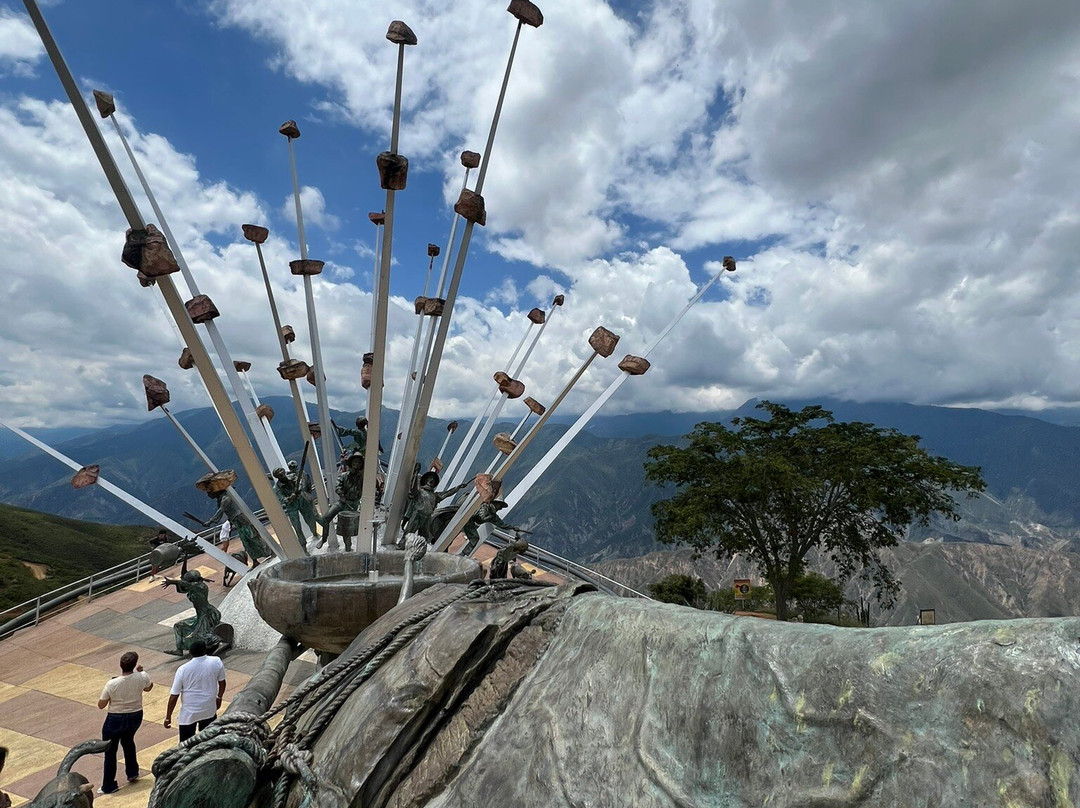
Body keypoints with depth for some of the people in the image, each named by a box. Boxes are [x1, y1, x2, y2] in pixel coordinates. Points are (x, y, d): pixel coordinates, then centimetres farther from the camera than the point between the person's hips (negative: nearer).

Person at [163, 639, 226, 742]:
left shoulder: (183, 669, -14)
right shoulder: (216, 662, -10)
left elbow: (173, 697, -9)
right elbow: (222, 683, 2)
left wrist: (168, 717, 4)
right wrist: (219, 697, 20)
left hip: (188, 714, -2)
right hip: (209, 710, 2)